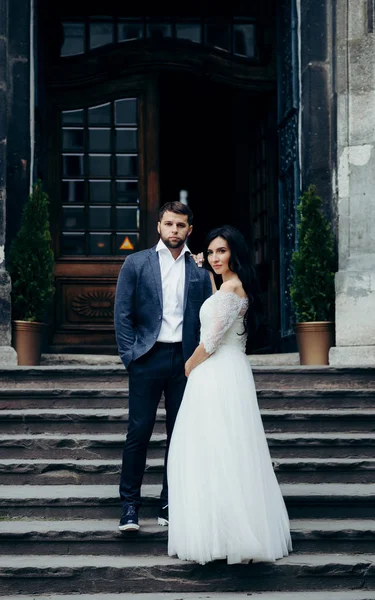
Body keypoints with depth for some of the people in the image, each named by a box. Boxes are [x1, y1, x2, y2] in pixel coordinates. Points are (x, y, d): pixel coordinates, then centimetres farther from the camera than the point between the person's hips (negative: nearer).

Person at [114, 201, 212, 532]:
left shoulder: (200, 270, 9)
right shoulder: (136, 263, 3)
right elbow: (122, 313, 1)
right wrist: (130, 355, -6)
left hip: (185, 361, 2)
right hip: (148, 357, -2)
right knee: (139, 432, -3)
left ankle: (170, 505, 15)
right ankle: (130, 505, 6)